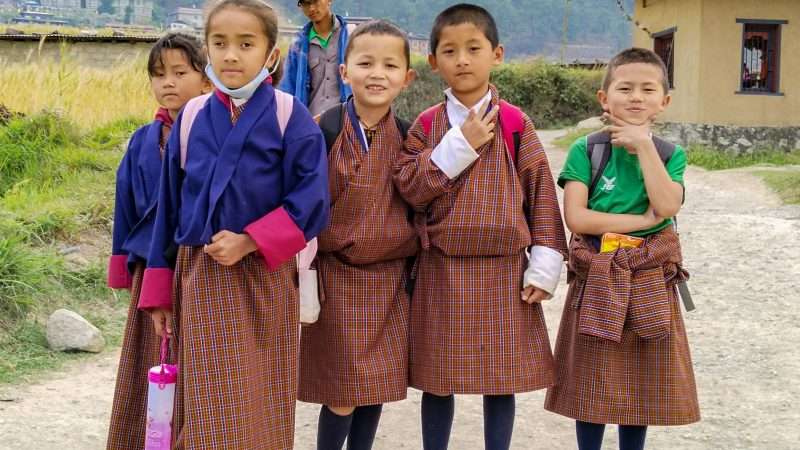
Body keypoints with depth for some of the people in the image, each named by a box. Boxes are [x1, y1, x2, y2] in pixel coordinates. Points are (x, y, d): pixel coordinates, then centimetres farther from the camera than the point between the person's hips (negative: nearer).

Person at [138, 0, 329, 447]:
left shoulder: (290, 117, -6)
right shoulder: (192, 117, 4)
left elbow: (312, 201, -10)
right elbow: (169, 207, 10)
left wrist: (249, 242, -19)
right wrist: (160, 290, 9)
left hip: (263, 280, -3)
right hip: (199, 279, 3)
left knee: (262, 410, 5)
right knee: (208, 412, 7)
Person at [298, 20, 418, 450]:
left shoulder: (407, 137, 1)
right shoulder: (323, 130, -10)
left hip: (389, 279, 4)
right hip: (336, 276, -3)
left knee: (377, 385, 9)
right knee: (341, 393, -1)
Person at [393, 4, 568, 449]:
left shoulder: (515, 122, -2)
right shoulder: (426, 124, 2)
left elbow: (542, 193, -2)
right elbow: (408, 186, -8)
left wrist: (544, 268, -6)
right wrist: (460, 145, -16)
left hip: (503, 270, -1)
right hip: (441, 270, 1)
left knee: (501, 379, 6)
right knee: (438, 379, 8)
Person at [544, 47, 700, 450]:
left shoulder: (670, 155, 2)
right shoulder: (586, 150, -4)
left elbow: (666, 206, -16)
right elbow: (575, 218, -14)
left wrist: (643, 145, -14)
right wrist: (642, 221, -14)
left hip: (649, 282, 2)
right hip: (596, 280, -2)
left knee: (641, 386, 10)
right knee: (591, 384, 6)